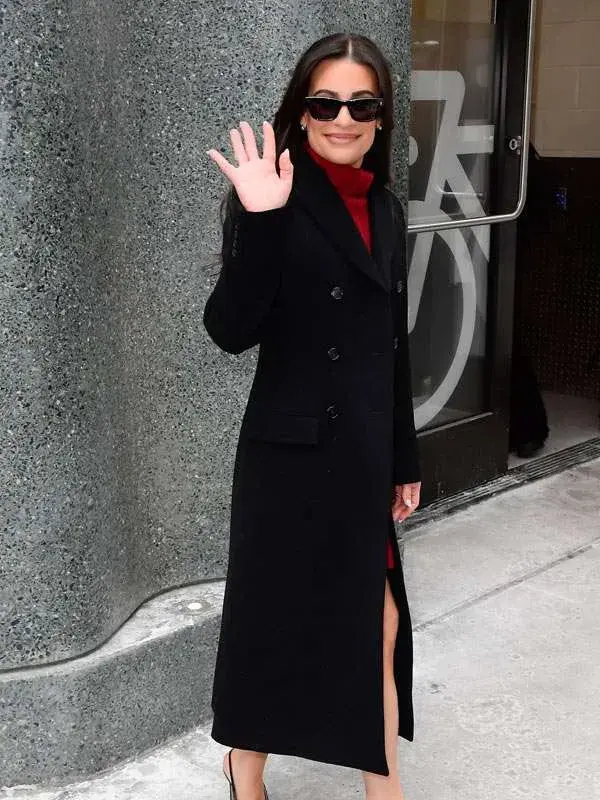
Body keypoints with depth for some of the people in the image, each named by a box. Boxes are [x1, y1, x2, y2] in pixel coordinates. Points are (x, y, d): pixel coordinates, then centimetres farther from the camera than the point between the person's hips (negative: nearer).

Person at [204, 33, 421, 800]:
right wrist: (260, 221, -29)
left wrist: (404, 460, 15)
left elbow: (394, 346, 13)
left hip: (365, 453, 6)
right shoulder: (274, 202, -10)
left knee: (374, 622, 12)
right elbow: (230, 329, -18)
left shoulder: (386, 209, 9)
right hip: (289, 451, -6)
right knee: (273, 617, 10)